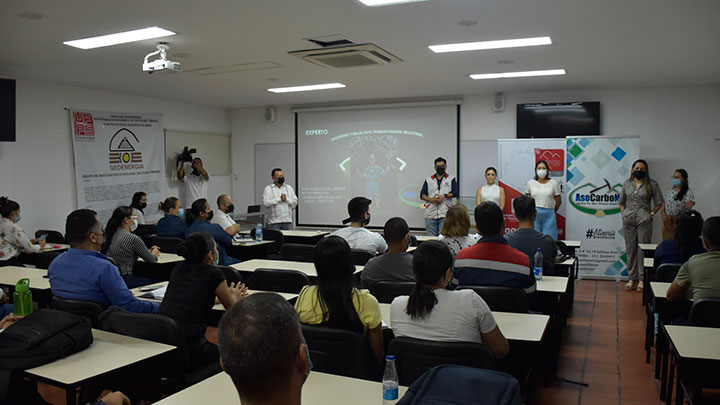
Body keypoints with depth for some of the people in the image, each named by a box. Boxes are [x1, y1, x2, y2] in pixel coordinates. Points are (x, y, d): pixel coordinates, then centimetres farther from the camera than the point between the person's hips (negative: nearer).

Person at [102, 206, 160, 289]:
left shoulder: (111, 234, 7)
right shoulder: (133, 238, -17)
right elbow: (150, 260, -5)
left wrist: (149, 250, 26)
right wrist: (154, 254, 18)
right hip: (124, 281, -9)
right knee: (156, 283, 2)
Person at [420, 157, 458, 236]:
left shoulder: (451, 179, 12)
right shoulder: (428, 180, 16)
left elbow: (456, 193, 0)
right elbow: (422, 195, 7)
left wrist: (444, 196, -14)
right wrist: (431, 199, -11)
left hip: (445, 215, -2)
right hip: (430, 215, 2)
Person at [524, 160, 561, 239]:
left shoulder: (553, 183, 1)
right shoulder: (530, 182, 5)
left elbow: (558, 200, 7)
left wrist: (553, 211, 14)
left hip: (548, 215, -1)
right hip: (534, 214, 1)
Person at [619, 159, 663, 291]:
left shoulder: (652, 184, 3)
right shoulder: (627, 184, 11)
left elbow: (659, 203, 7)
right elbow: (622, 202, 19)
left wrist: (651, 214, -3)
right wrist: (623, 214, 7)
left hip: (644, 221, -3)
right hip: (628, 221, 3)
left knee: (643, 249, -3)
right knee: (630, 249, 6)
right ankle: (633, 278, 14)